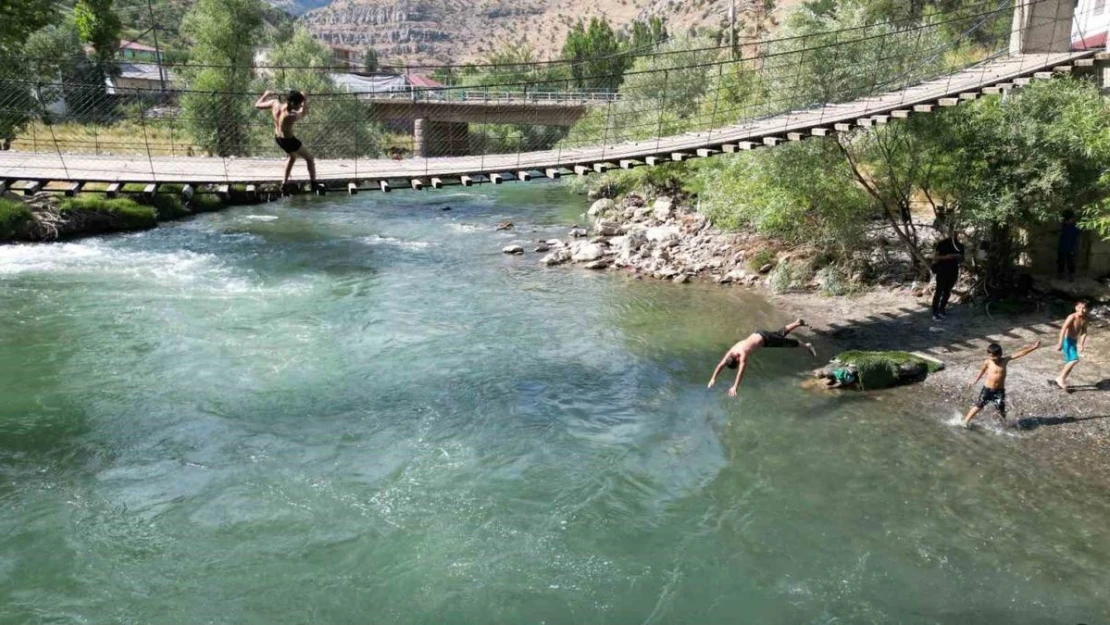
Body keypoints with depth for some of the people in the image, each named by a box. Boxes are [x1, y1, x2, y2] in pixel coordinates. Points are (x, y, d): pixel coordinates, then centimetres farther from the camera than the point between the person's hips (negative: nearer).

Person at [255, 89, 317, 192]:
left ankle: (285, 183, 37)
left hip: (277, 138, 7)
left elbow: (257, 105, 0)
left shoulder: (274, 103, -17)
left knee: (292, 157, 34)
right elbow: (304, 113, -10)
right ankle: (314, 184, 19)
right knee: (309, 158, 15)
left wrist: (266, 95, 15)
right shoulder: (292, 116, -33)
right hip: (288, 141, -7)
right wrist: (305, 101, 1)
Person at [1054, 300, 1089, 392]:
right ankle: (1061, 378, -9)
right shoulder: (1072, 317, -20)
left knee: (1070, 363, 12)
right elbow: (1063, 330, -25)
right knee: (1074, 360, -21)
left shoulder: (1084, 319, 2)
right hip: (1067, 340, -8)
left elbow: (1084, 332, 3)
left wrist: (1081, 344, -9)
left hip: (1074, 341, 8)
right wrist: (1060, 343, -29)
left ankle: (1061, 382, 24)